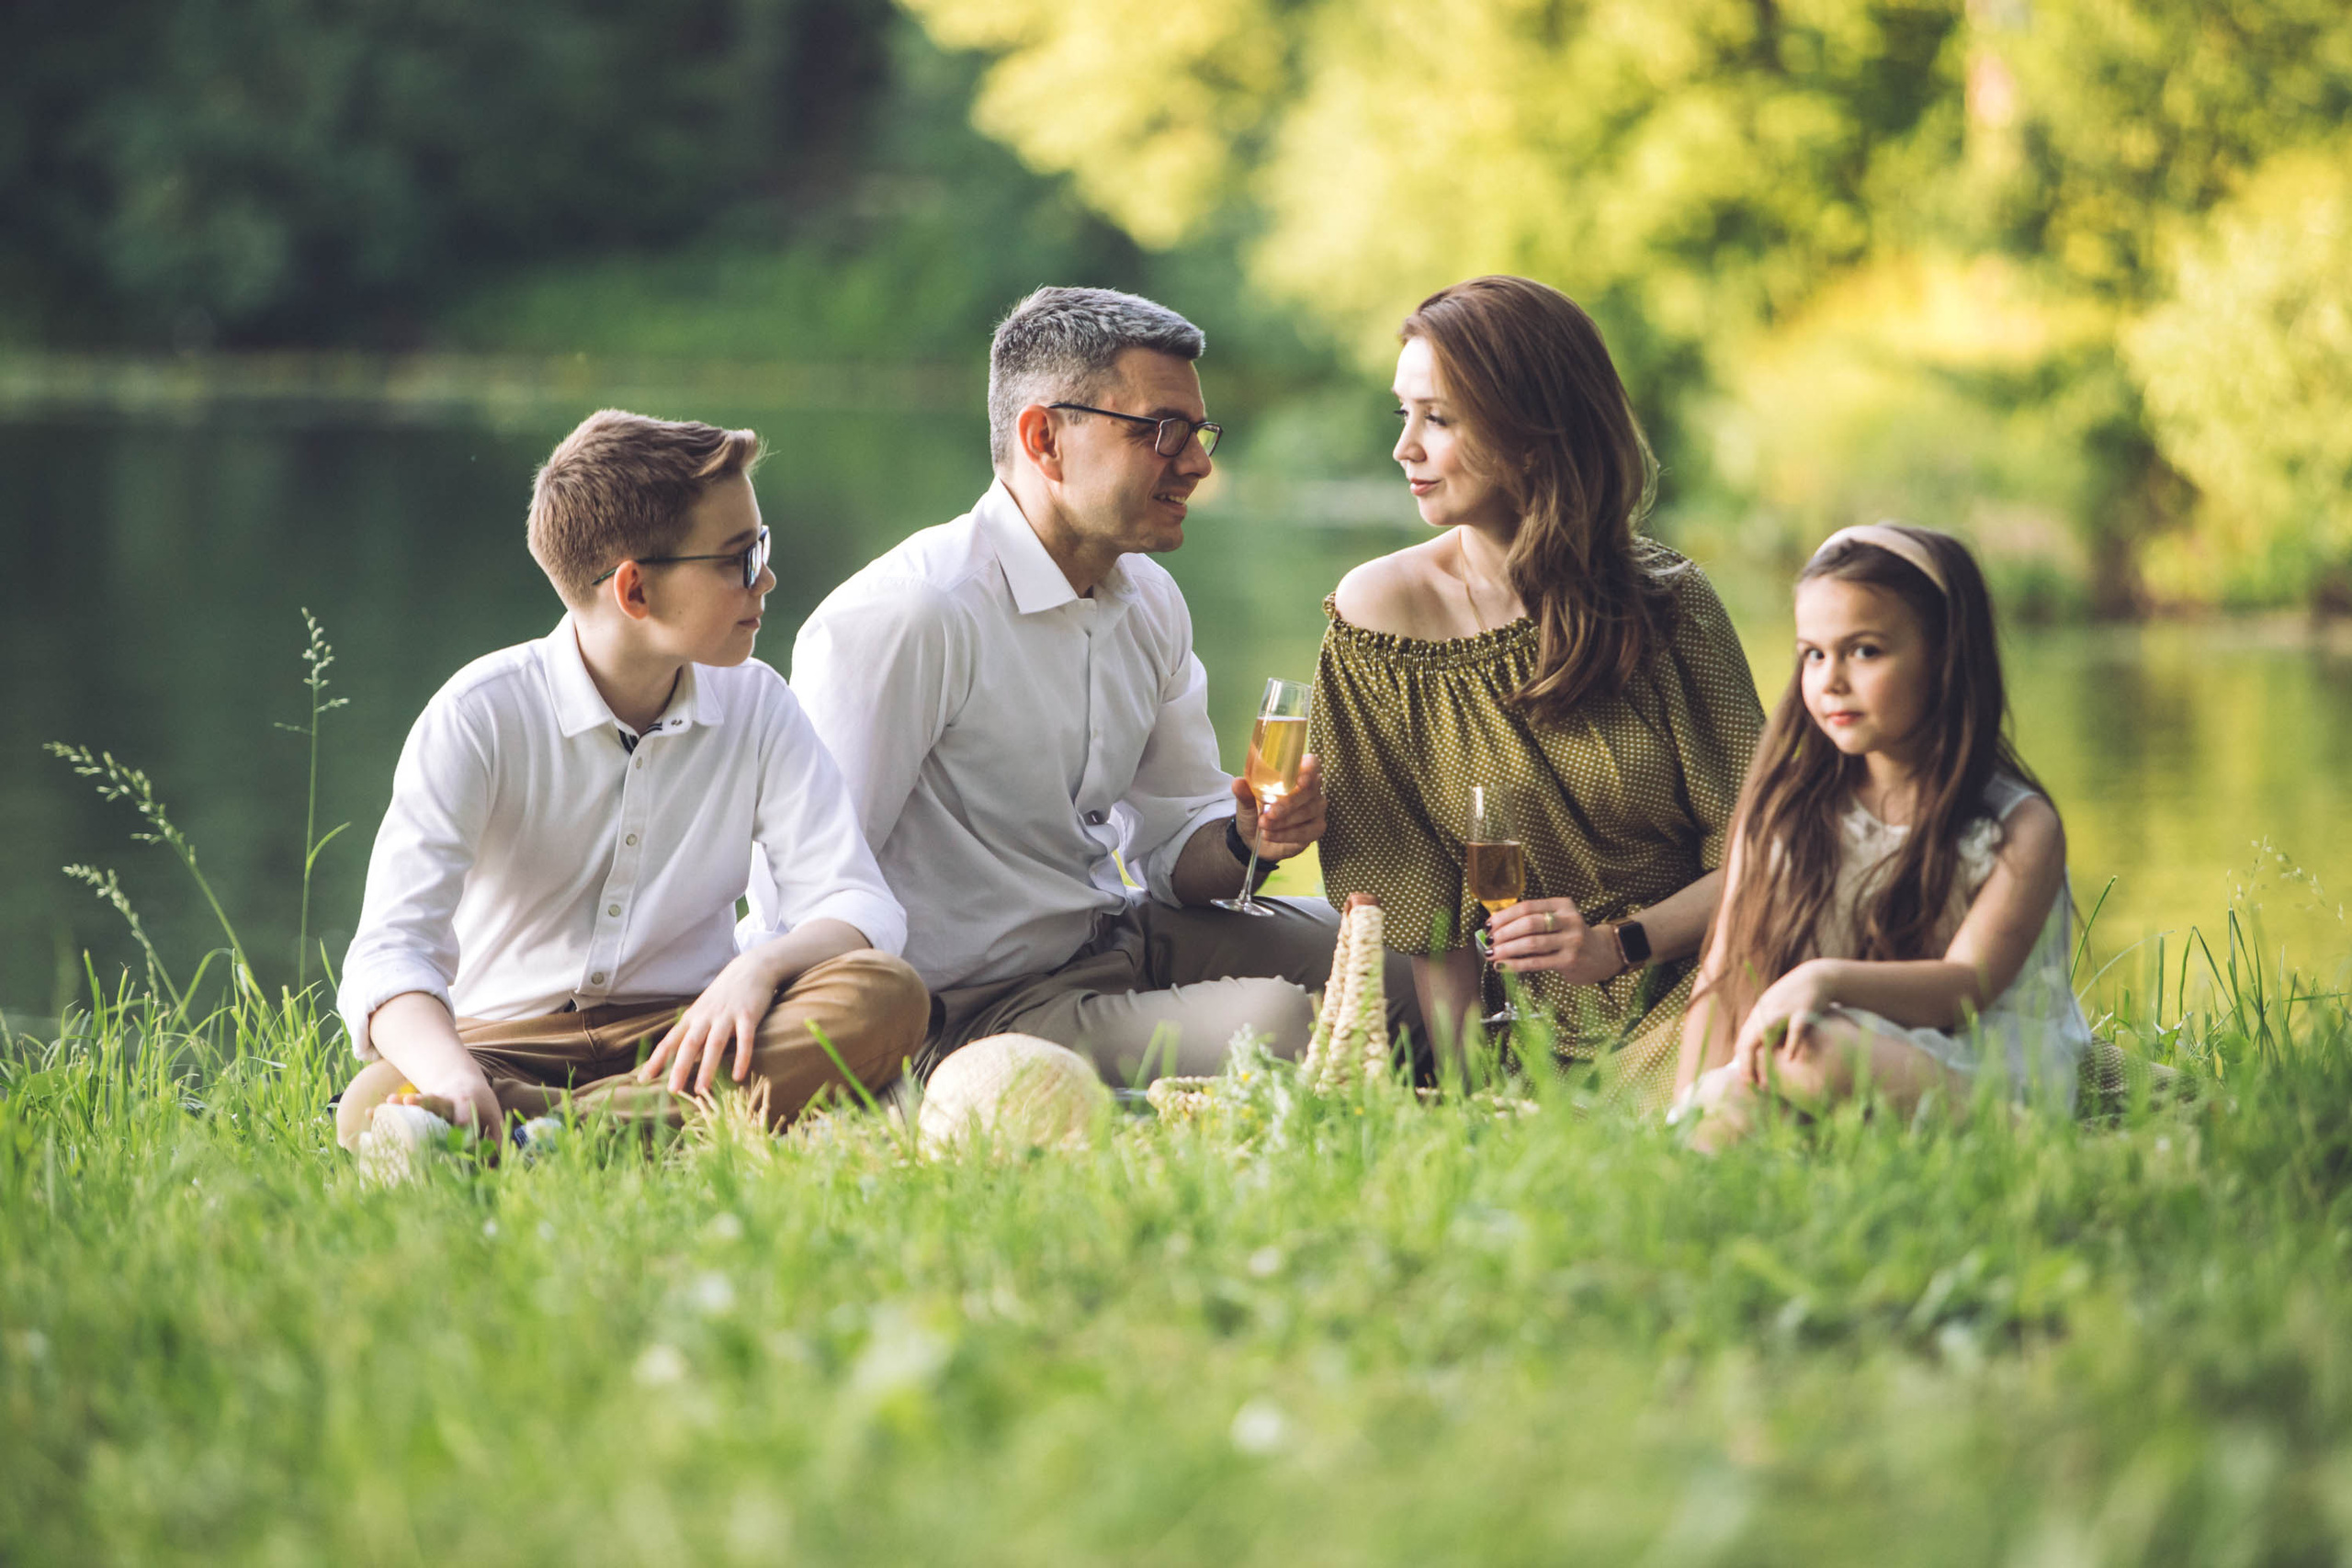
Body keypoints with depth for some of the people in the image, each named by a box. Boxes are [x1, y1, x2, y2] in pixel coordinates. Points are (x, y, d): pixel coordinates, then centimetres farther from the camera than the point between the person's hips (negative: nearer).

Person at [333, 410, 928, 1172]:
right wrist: (451, 1072, -42)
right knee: (373, 1112, -36)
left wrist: (759, 967, -28)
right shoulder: (481, 717, -9)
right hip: (512, 1039, -4)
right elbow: (390, 951, -20)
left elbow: (854, 902, -3)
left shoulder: (755, 706, 4)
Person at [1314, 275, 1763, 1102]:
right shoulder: (1380, 614, -2)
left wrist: (1618, 942, -16)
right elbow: (1415, 905, -2)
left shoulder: (1666, 600, -1)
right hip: (1528, 1025, 0)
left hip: (1691, 990, 0)